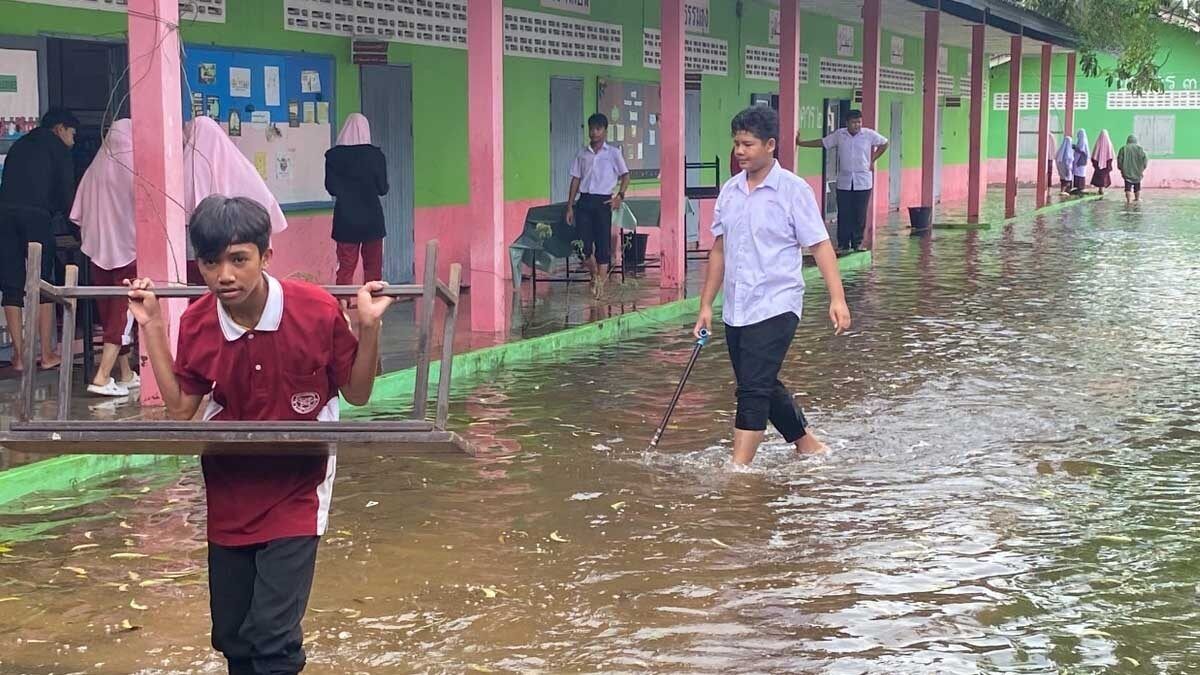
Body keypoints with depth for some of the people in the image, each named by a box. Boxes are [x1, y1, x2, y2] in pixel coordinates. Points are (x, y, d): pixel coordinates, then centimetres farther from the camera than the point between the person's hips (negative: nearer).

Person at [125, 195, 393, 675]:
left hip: (294, 494, -4)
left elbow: (357, 394, -5)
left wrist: (369, 326, -20)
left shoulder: (317, 311, -17)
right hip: (230, 496, 4)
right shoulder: (196, 324, -8)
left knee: (272, 636, -13)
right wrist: (152, 327, -3)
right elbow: (180, 410, 1)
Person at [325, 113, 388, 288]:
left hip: (346, 218, 1)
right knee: (373, 267, 9)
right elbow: (383, 189, -3)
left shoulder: (333, 155, -6)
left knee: (345, 267, 4)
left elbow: (331, 188, 0)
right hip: (372, 217, 0)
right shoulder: (375, 155, -8)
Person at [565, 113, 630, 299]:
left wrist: (619, 196, -8)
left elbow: (625, 175, 6)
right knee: (584, 242, -1)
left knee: (603, 242, -5)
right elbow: (576, 179, 13)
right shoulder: (582, 154, 13)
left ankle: (600, 283, -1)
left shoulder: (613, 153, 4)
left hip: (603, 201, -3)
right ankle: (595, 275, 21)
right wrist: (570, 206, 9)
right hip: (584, 200, 3)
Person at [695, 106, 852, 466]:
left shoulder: (793, 189, -7)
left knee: (753, 389, -13)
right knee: (765, 387, 15)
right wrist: (706, 304, 14)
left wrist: (837, 298, -17)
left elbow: (820, 245, -8)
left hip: (775, 305, -7)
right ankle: (809, 446, 34)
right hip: (735, 310, 7)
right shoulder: (729, 190, 9)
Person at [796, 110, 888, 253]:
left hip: (863, 182, -1)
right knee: (844, 214, 0)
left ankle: (857, 243, 10)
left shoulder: (869, 134, -1)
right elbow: (822, 142, 9)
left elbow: (884, 144, 12)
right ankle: (843, 244, 7)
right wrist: (800, 143, 7)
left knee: (860, 214, 1)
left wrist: (872, 160, 5)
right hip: (844, 182, 1)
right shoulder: (839, 135, 2)